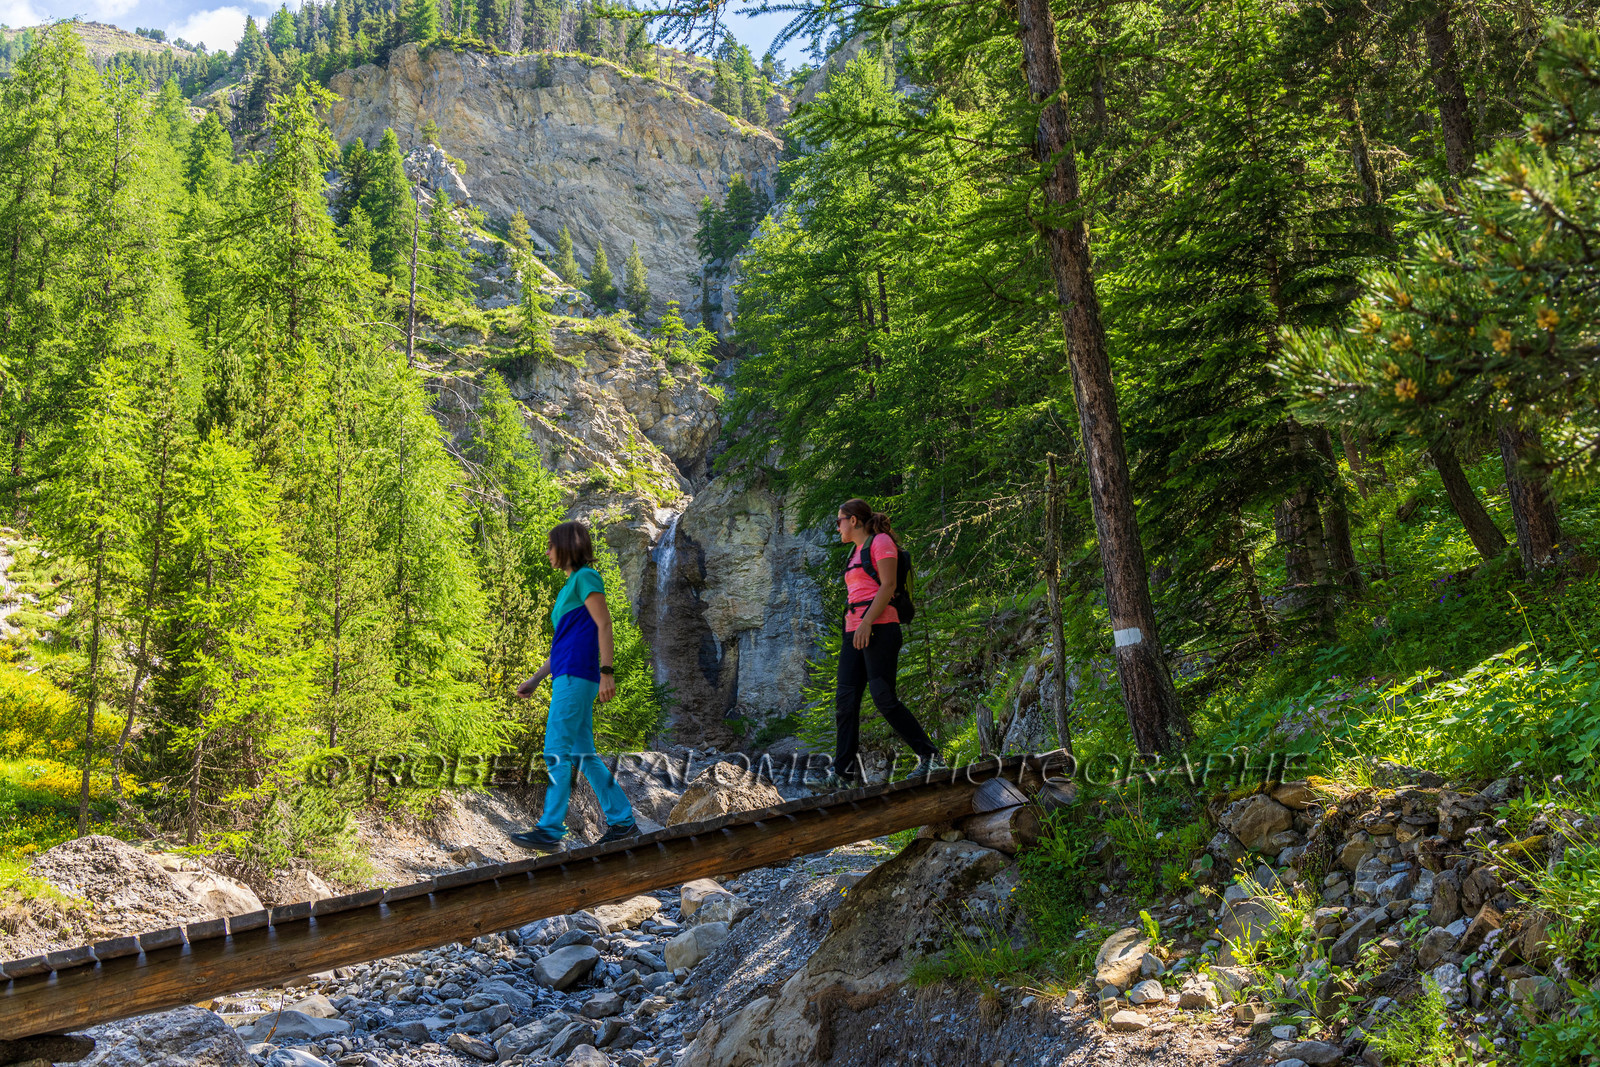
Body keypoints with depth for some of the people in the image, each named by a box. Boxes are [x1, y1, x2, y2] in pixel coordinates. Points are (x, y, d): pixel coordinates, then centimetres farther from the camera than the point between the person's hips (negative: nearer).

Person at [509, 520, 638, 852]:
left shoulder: (586, 576, -4)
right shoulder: (570, 586, 23)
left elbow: (604, 625, -13)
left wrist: (606, 673, -20)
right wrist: (534, 680, 21)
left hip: (577, 675, -10)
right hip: (566, 677, 10)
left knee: (556, 751, -11)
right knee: (582, 753, 8)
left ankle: (550, 830, -11)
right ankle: (622, 821, 10)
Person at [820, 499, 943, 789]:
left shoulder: (881, 541, -1)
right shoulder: (856, 553, 25)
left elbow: (888, 585, -12)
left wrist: (867, 623, -20)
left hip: (878, 627, -9)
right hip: (854, 630, 9)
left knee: (883, 697, -14)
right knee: (845, 698, -3)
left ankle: (928, 754, -4)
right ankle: (845, 771, -6)